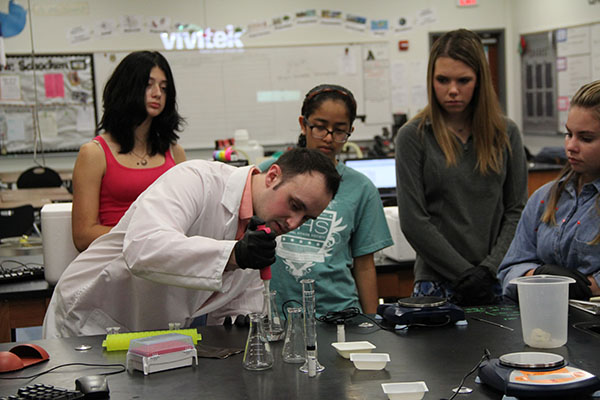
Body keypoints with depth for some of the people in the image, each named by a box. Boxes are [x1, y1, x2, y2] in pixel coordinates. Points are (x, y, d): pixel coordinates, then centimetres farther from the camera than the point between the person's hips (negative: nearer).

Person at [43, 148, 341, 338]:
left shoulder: (261, 234, 3)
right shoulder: (196, 179, -21)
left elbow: (235, 312, 8)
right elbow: (143, 248, -38)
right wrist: (234, 255, -45)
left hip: (158, 342, 7)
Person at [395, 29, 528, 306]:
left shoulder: (506, 134, 6)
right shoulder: (413, 137, -3)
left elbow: (516, 210, 4)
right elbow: (413, 221, -7)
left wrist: (489, 269, -8)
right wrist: (464, 274, -11)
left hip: (499, 281, 2)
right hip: (438, 283, -2)